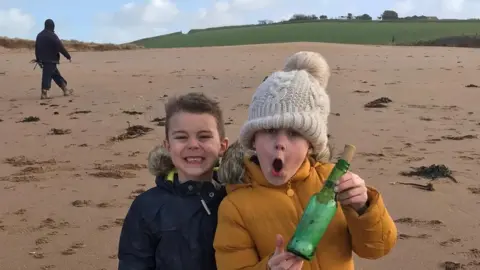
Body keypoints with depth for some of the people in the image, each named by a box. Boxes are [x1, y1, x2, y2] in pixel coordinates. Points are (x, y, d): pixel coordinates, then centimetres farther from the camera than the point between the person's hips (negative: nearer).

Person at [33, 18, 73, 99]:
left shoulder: (40, 35, 13)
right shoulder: (52, 35, -12)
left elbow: (37, 48, 19)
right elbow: (60, 47, -14)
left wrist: (38, 59, 27)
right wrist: (68, 56, -8)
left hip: (43, 59, 9)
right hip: (51, 60, -9)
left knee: (56, 75, 14)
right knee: (47, 76, -9)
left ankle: (65, 90, 19)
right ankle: (44, 93, -12)